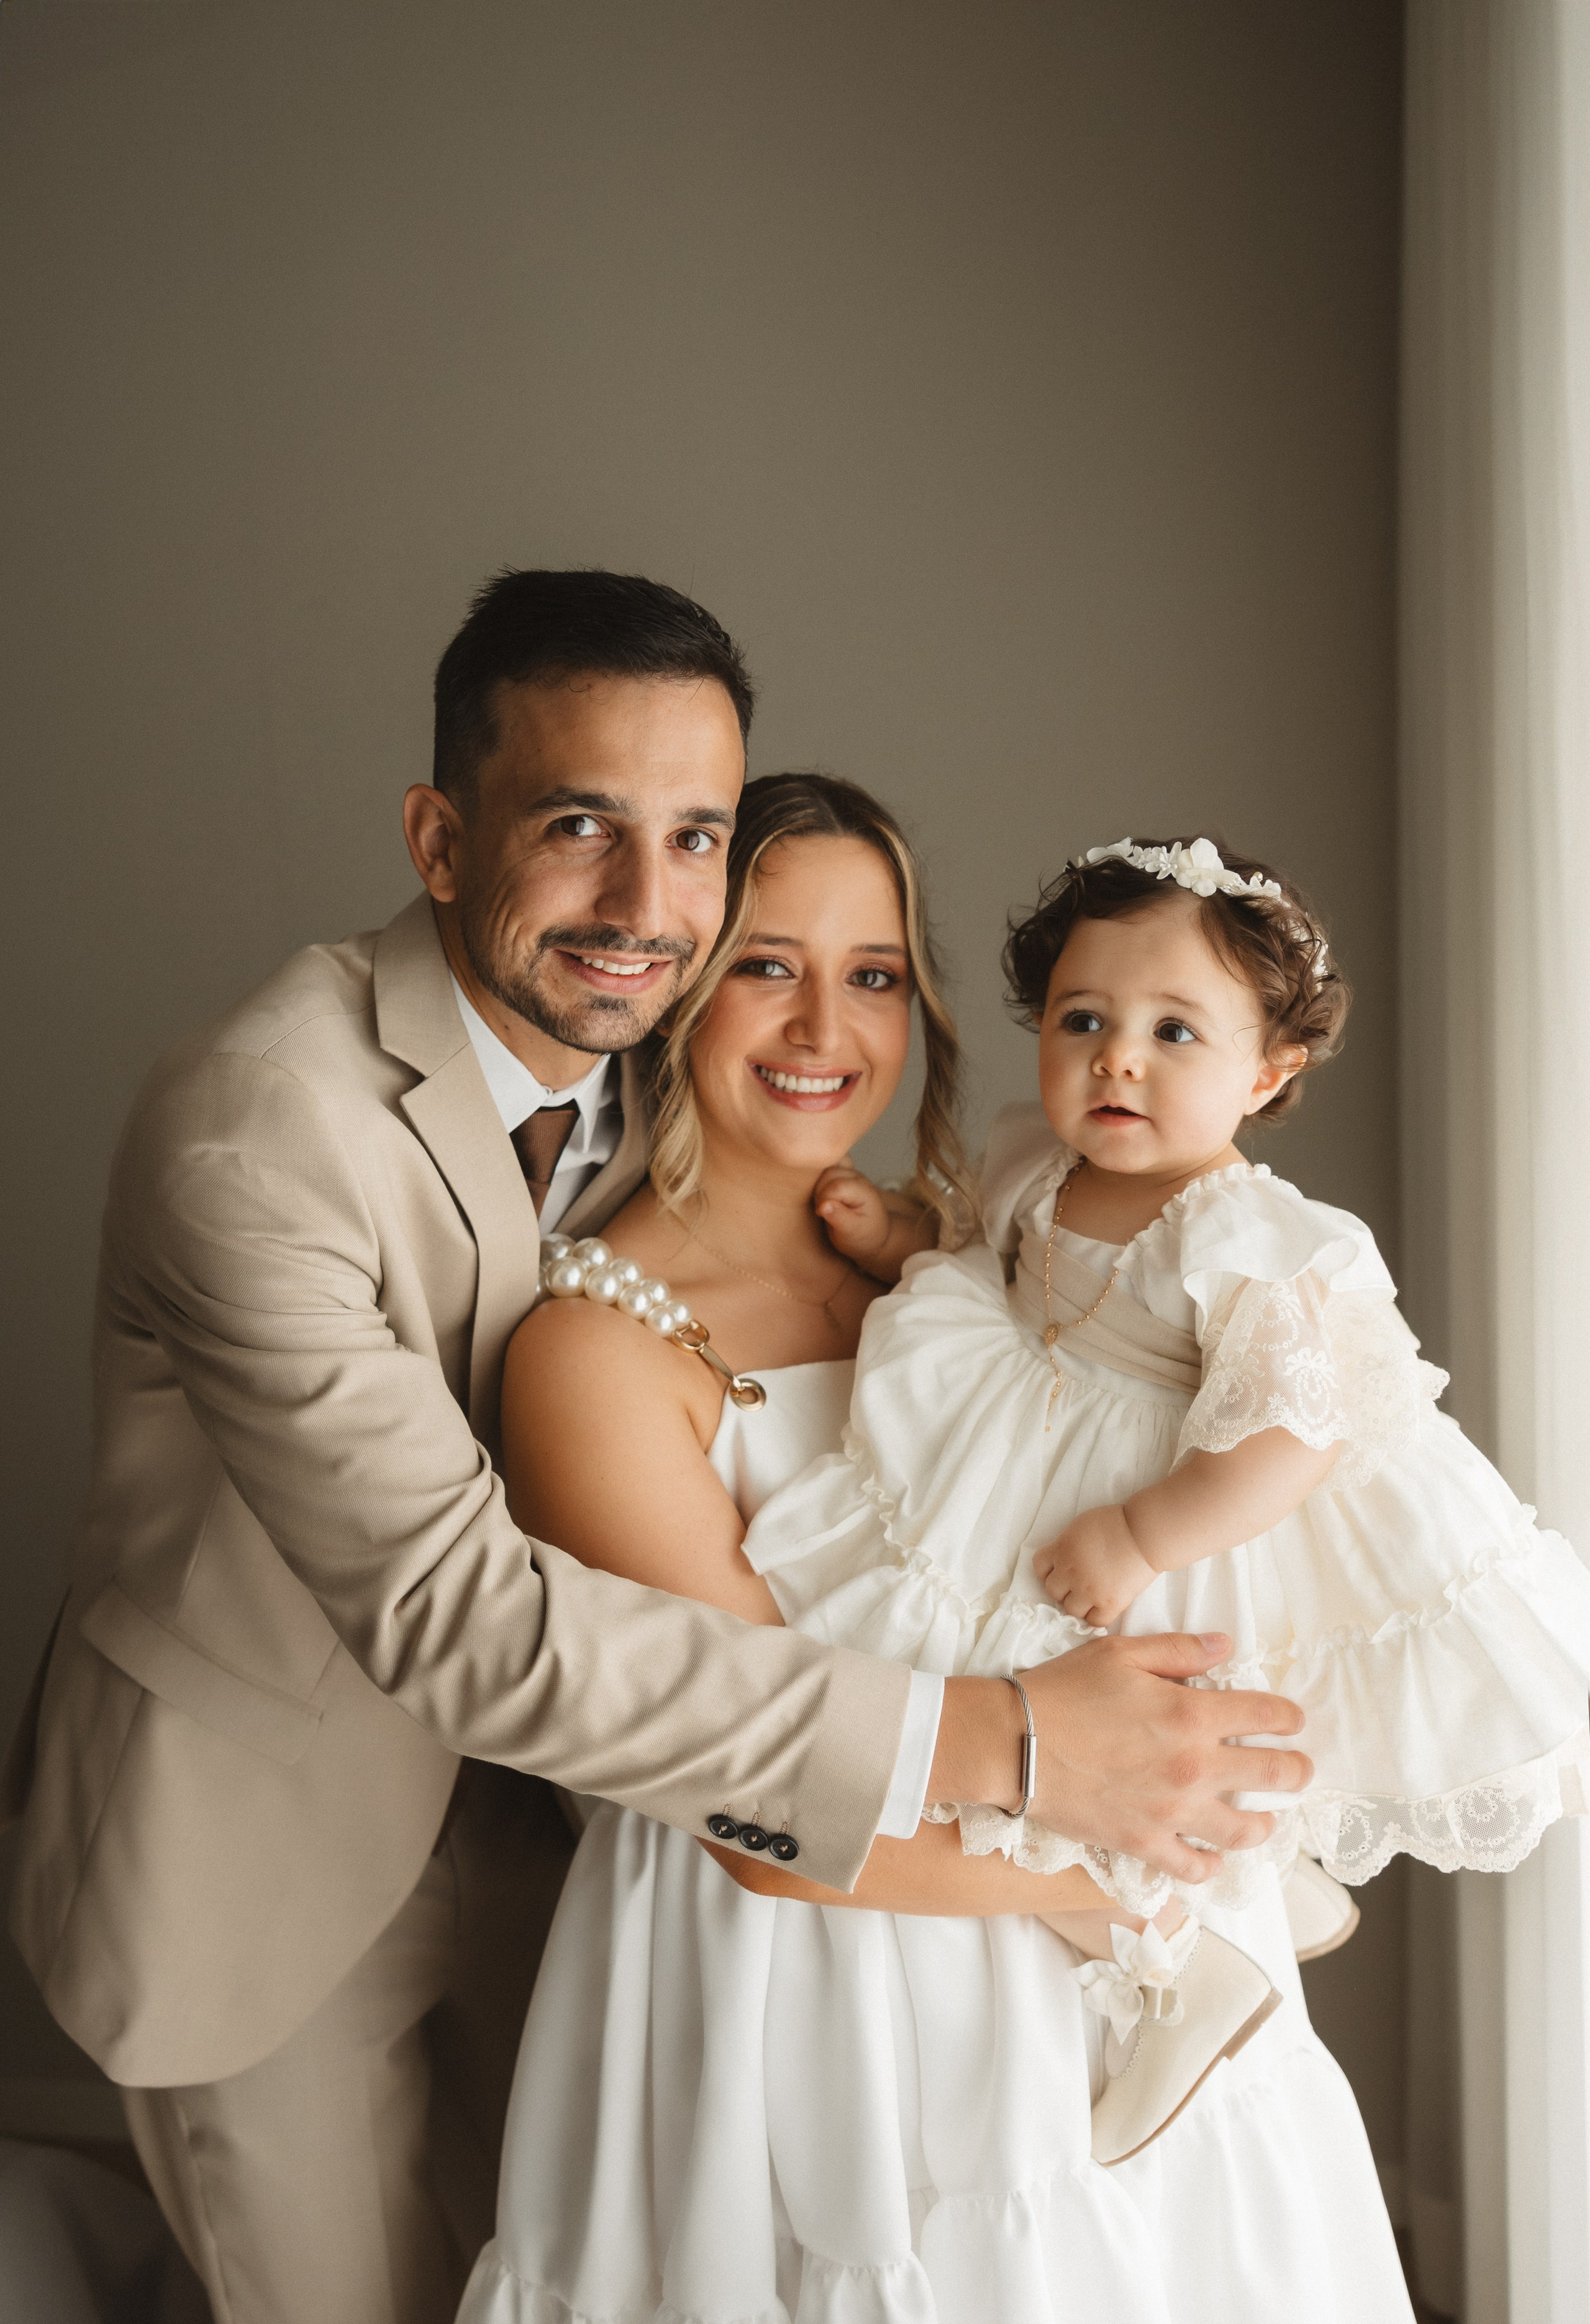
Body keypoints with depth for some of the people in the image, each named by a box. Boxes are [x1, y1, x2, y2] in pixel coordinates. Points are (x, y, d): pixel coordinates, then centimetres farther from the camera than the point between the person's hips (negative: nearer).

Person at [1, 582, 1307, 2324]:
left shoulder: (656, 1076, -7)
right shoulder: (254, 1129, -32)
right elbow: (448, 1607, -37)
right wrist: (986, 1741, -38)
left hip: (513, 1810, 6)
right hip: (253, 1848, -6)